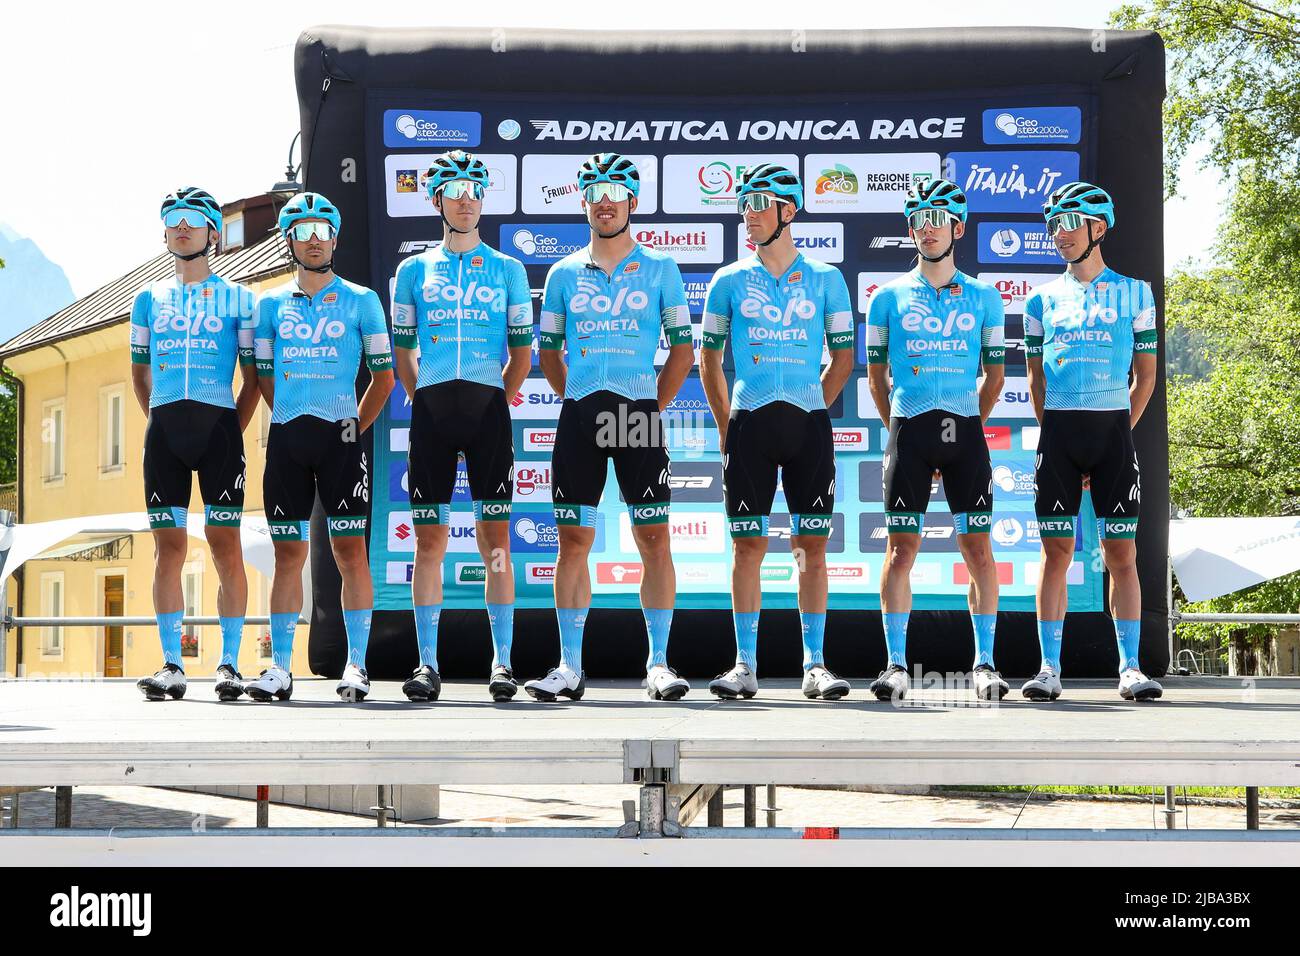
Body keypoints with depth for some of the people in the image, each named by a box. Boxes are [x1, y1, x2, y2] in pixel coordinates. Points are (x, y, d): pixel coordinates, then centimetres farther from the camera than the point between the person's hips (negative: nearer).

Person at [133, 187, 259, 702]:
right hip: (164, 428, 3)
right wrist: (158, 417, 12)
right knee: (168, 546, 0)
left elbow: (253, 374, 8)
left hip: (218, 427, -2)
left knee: (225, 542, -6)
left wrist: (233, 428, 1)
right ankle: (172, 665, 2)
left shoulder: (237, 297, 7)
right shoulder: (150, 298, 14)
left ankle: (229, 664, -3)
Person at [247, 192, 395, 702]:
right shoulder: (271, 304, 11)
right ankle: (279, 667, 5)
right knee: (288, 552, 3)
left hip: (340, 435, -2)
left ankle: (356, 665, -2)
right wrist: (296, 421, 13)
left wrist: (355, 426, 6)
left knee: (350, 548, -5)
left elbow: (384, 374, 9)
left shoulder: (360, 300, 5)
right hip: (286, 437, 2)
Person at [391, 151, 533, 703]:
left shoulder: (507, 270, 9)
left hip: (487, 408, -1)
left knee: (494, 536, -3)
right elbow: (403, 352, 16)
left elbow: (522, 351, 11)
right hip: (431, 409, 1)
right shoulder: (414, 271, 12)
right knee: (429, 538, 0)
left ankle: (502, 662, -1)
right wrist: (423, 399, 8)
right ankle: (427, 664, 3)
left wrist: (497, 402, 5)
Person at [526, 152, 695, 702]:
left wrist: (654, 406, 2)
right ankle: (570, 667, 7)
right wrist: (573, 400, 10)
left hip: (638, 414, -2)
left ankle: (658, 665, 1)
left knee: (654, 539, -4)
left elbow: (683, 349, 8)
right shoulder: (564, 274, 12)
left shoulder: (659, 269, 6)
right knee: (573, 539, 2)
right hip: (579, 413, 2)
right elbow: (549, 352, 18)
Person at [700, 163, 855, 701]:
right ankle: (745, 665, 5)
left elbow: (844, 357, 12)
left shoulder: (825, 280, 6)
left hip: (808, 424, 0)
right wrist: (726, 425, 5)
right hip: (750, 423, 0)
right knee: (748, 545, 0)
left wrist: (812, 409, 4)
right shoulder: (729, 282, 7)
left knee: (812, 545, 1)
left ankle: (814, 665, 5)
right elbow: (709, 357, 11)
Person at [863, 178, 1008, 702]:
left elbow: (994, 373, 15)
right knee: (902, 547, -3)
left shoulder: (983, 297, 10)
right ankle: (896, 664, 1)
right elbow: (876, 372, 13)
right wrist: (898, 426, 8)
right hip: (910, 429, -1)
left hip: (965, 430, 1)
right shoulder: (890, 296, 7)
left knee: (978, 548, 0)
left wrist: (970, 423, 9)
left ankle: (984, 663, 6)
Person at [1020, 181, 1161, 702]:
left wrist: (1119, 429, 1)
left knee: (1121, 551, -2)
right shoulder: (1043, 298, 10)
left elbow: (1146, 374, 9)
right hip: (1058, 429, 1)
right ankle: (1049, 667, 2)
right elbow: (1036, 378, 14)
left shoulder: (1132, 293, 7)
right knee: (1057, 549, -1)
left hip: (1113, 430, -1)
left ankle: (1130, 668, 0)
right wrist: (1054, 430, 4)